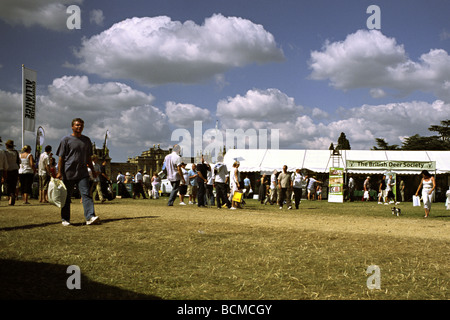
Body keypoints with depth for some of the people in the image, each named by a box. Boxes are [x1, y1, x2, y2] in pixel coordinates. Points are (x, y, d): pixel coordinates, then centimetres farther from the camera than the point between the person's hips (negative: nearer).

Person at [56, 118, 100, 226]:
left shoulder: (86, 140, 15)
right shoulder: (66, 140, 1)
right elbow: (61, 157, -2)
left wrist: (93, 170, 20)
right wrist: (59, 172, -8)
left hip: (83, 173, 3)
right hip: (68, 173, -3)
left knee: (86, 194, -9)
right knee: (66, 197, 5)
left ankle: (90, 217, -16)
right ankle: (65, 219, 15)